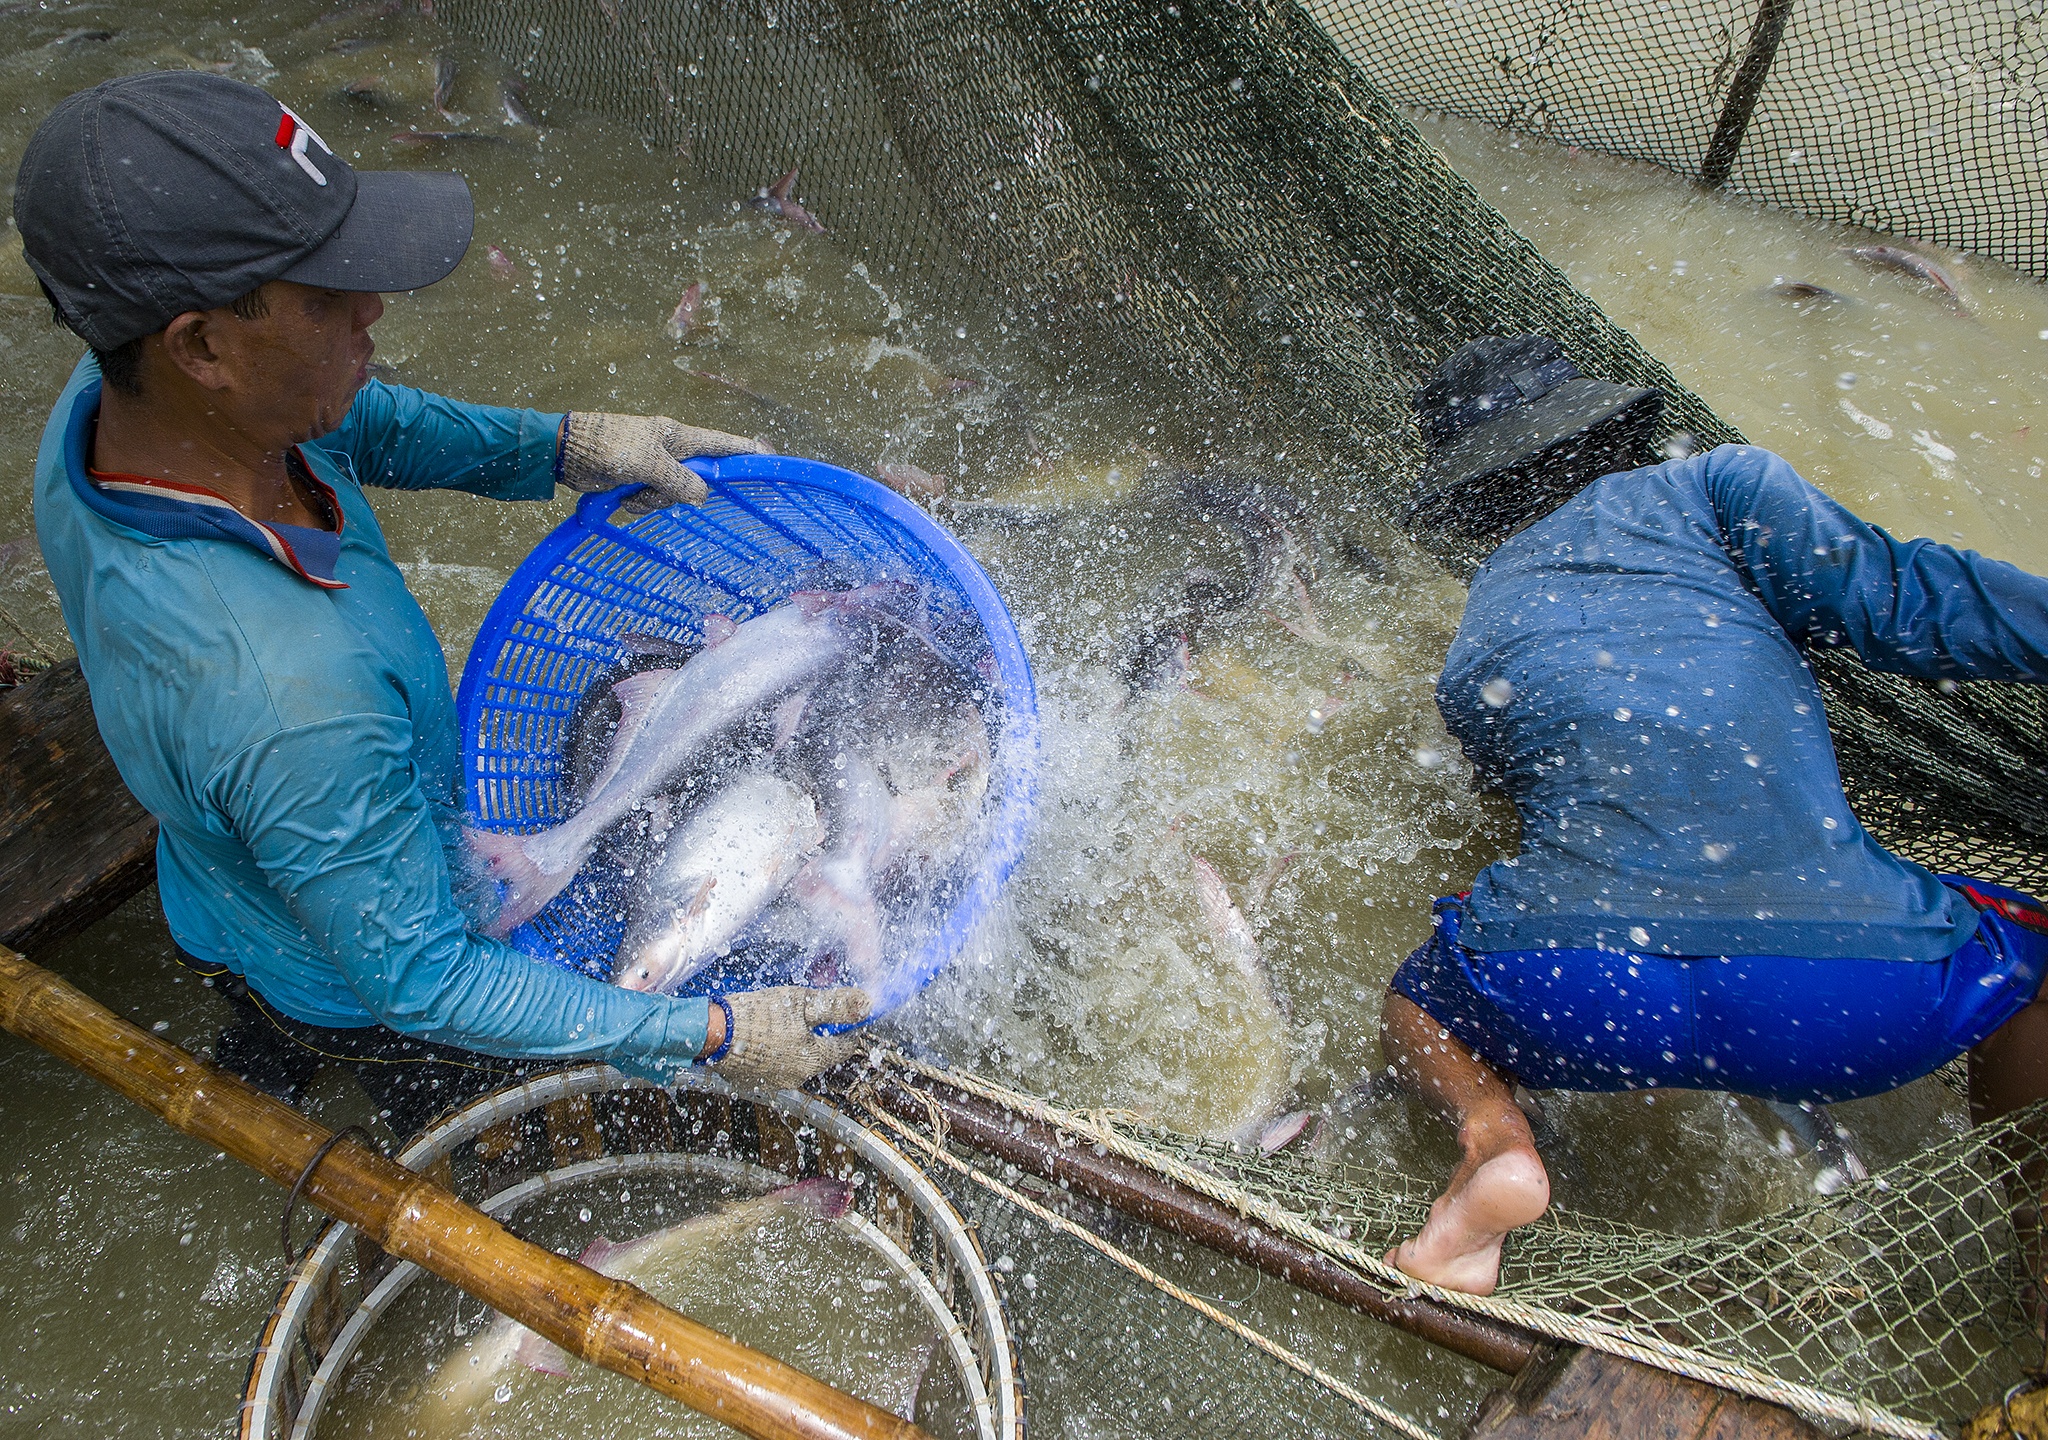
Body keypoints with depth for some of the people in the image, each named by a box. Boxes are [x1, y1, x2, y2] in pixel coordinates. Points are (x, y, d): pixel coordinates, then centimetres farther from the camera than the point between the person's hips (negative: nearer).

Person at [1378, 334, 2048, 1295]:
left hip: (1566, 994, 1)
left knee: (1413, 1006, 33)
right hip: (1849, 1001, 0)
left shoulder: (1469, 660, 23)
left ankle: (1492, 1136, 4)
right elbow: (1899, 606, 2)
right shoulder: (1707, 488, 13)